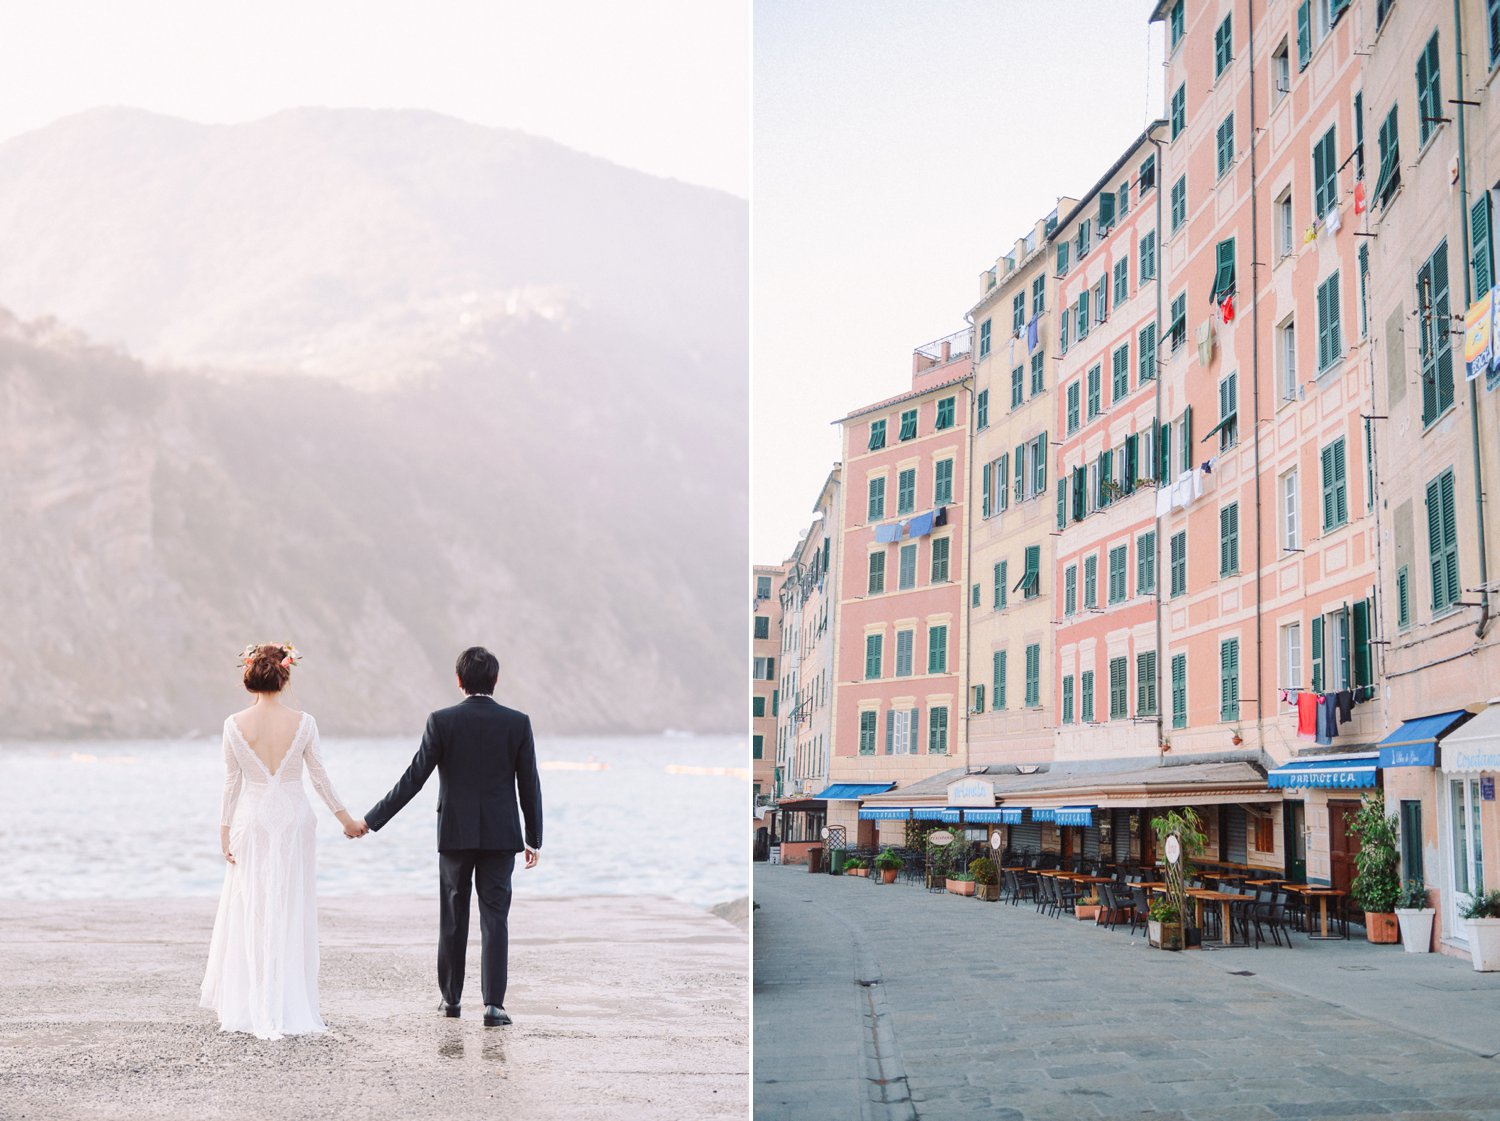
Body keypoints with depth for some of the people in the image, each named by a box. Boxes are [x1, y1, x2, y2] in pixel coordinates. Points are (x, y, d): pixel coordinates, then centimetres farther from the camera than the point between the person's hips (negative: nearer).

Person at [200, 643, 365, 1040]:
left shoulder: (235, 724, -7)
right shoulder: (303, 723, -8)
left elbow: (232, 781, -1)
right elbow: (319, 776, -1)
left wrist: (225, 829, 7)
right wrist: (345, 818, 9)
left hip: (251, 822, 0)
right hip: (294, 819, 0)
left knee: (250, 914, 9)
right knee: (291, 914, 6)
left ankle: (248, 1007, 13)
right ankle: (289, 1008, 8)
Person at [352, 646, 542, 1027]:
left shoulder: (442, 721, -6)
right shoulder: (518, 722, -3)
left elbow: (413, 779, -7)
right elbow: (529, 785, -1)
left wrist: (371, 820, 0)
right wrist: (534, 839, 8)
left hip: (455, 835, 0)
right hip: (500, 837, 0)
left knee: (453, 918, 13)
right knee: (495, 920, 1)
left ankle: (451, 998, 22)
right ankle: (493, 1004, -6)